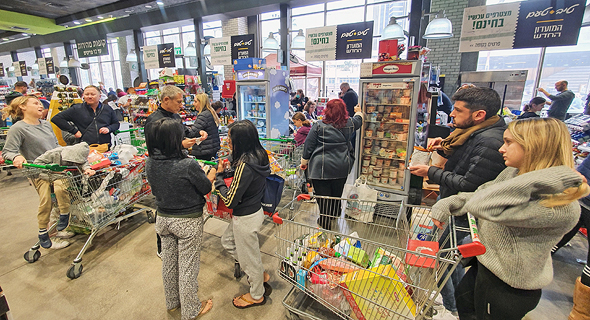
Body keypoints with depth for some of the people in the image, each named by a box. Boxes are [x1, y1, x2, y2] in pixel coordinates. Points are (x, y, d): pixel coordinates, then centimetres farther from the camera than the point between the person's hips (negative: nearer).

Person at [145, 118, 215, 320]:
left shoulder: (150, 164, -9)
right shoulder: (188, 165, -27)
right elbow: (206, 188, -13)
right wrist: (213, 172, 8)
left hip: (163, 218, 6)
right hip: (188, 222, -6)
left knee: (169, 262, 23)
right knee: (188, 266, 11)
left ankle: (172, 302, 46)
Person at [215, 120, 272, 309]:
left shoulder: (245, 165, -30)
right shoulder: (258, 156, -4)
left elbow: (229, 200, -24)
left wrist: (219, 176, -14)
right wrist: (230, 168, 1)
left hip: (246, 218, -9)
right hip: (255, 210, 9)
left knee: (249, 257, 13)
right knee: (228, 241, 28)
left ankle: (257, 295, 41)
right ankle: (261, 275, 39)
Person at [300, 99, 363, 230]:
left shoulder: (319, 126, -7)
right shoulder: (349, 124, 3)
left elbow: (308, 146, -4)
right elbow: (359, 119, 27)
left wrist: (304, 162, 9)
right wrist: (359, 111, 49)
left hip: (321, 167, -4)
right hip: (342, 168, 4)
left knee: (323, 196, 3)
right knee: (337, 195, 18)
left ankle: (325, 223, 11)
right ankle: (333, 217, 36)